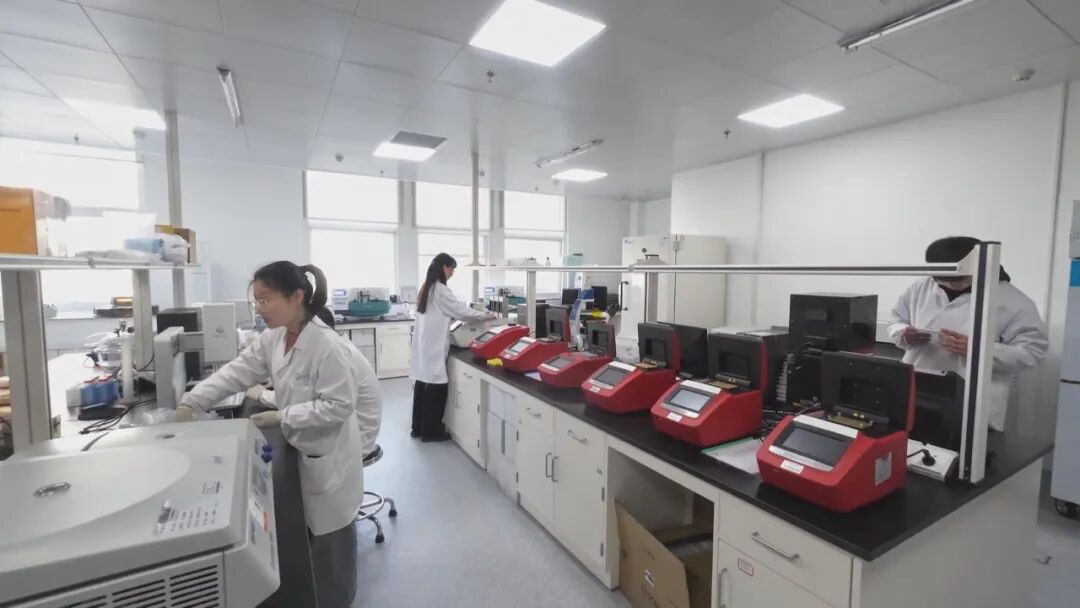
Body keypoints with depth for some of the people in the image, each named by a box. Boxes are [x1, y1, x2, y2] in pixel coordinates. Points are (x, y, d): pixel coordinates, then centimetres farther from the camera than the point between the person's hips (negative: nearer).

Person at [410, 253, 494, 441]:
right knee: (437, 388, 1)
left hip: (423, 345, 9)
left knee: (422, 386, 14)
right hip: (434, 347, -9)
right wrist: (486, 316, -3)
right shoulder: (440, 290, -15)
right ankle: (431, 431, 11)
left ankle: (418, 428, 24)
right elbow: (461, 310, -14)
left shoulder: (427, 287, 14)